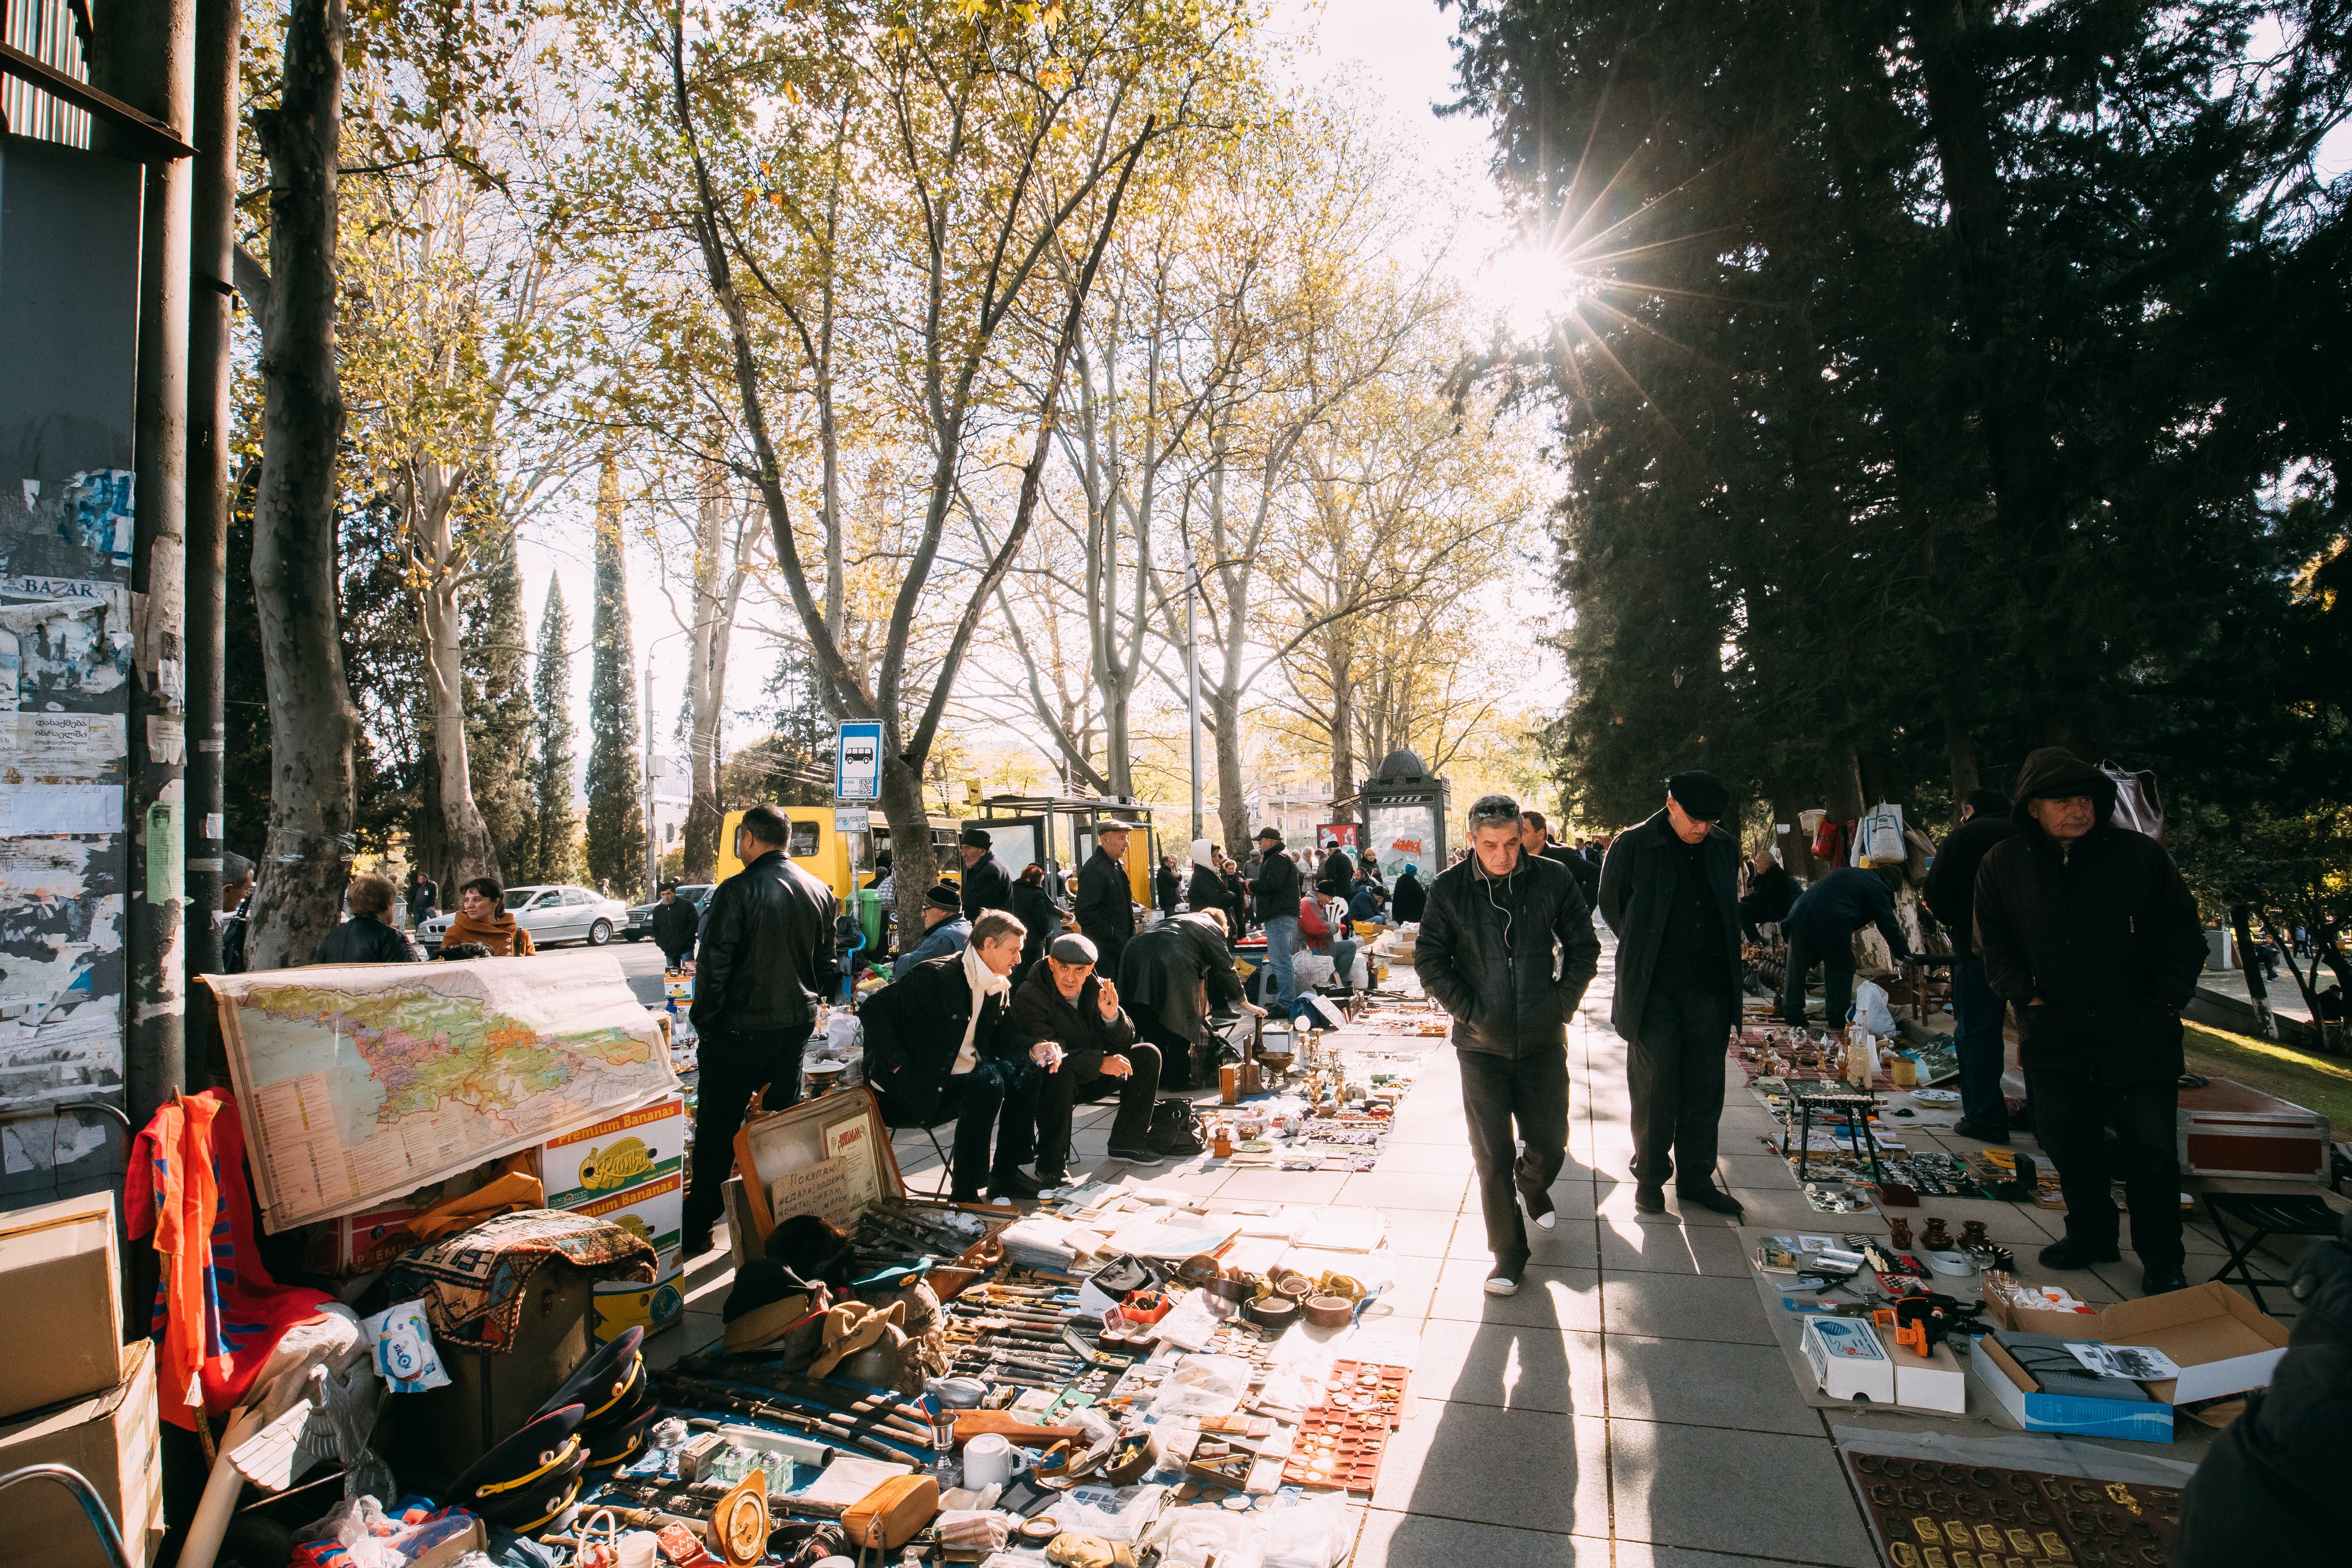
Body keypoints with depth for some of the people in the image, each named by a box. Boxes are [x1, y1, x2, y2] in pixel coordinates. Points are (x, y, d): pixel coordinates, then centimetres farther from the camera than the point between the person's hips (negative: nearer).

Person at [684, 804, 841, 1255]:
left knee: (717, 1128, 7)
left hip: (741, 1027, -5)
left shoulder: (736, 891, -15)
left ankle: (698, 1230, 15)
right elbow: (827, 964, 12)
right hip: (797, 1023, 6)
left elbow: (714, 966, -15)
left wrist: (703, 1022, -4)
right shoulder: (819, 891, 4)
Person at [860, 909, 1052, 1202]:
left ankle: (1005, 1174, 7)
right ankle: (963, 1193, -16)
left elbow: (1004, 1035, 11)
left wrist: (1033, 1049, -11)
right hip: (919, 1084, -9)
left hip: (965, 1073, 9)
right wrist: (899, 1066, -24)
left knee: (1025, 1073, -4)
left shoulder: (1000, 987, 6)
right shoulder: (934, 976, -20)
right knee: (988, 1086, -28)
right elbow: (873, 1011, -21)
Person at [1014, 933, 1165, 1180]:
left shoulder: (1098, 989, -5)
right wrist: (1100, 1063, -36)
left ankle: (1128, 1143, 4)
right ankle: (1050, 1167, -23)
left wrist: (1112, 1015, -24)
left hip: (1095, 1076, 6)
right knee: (1060, 1076, -38)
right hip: (1052, 1078, -6)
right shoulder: (1028, 997, -20)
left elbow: (1124, 1044, -2)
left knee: (1148, 1055, -5)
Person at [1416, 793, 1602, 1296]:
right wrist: (1469, 1011, -6)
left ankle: (1532, 1184, 48)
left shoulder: (1554, 879, -4)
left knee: (1550, 1144, 13)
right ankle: (1508, 1253, 19)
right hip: (1481, 1045, -1)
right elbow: (1429, 961, 0)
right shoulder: (1449, 890, -6)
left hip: (1543, 1041, 1)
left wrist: (1562, 1004, -2)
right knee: (1492, 1156, 2)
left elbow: (1584, 948, 6)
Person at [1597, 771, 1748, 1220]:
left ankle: (1696, 1179, 25)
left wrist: (1717, 959, 12)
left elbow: (1730, 909, 19)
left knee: (1704, 1091, 11)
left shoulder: (1725, 848, 6)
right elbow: (1611, 905, 4)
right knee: (1655, 1090, 4)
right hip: (1654, 991, -4)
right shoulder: (1633, 846, -8)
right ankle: (1649, 1177, 21)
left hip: (1710, 990, 4)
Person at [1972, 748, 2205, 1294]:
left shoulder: (2143, 855, -4)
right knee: (2069, 1144, 12)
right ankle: (2090, 1234, 32)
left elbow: (2184, 936, 4)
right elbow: (1993, 943, 9)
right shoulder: (2003, 866, -1)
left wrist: (2162, 1003, -3)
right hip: (2055, 1035, 2)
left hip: (2140, 1037, -1)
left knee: (2151, 1148, 5)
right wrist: (2027, 996, -1)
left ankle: (2161, 1261, 22)